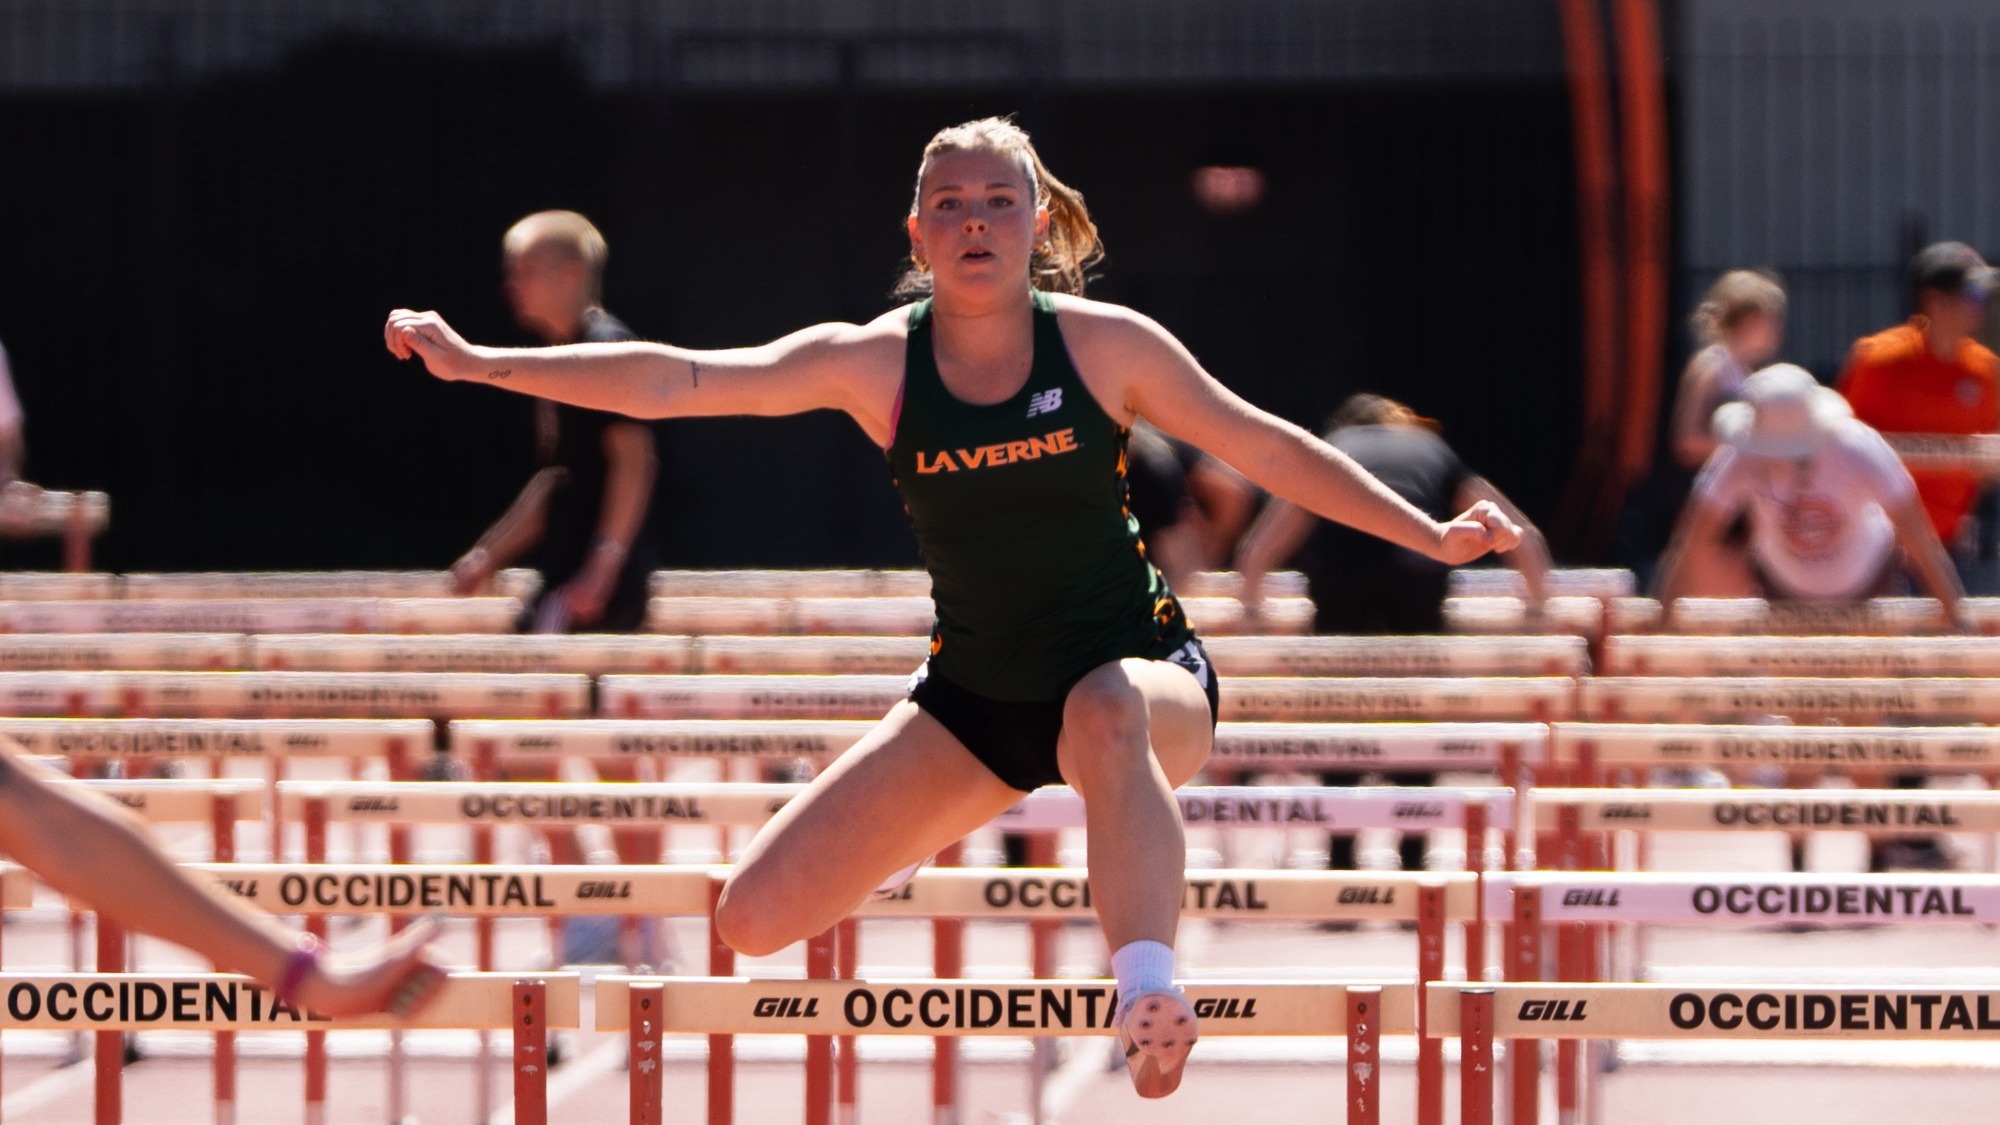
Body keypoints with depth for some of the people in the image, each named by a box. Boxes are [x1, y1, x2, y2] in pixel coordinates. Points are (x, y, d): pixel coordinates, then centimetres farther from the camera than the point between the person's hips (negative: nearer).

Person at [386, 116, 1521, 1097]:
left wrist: (1433, 536, 0)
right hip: (973, 697, 3)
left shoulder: (1105, 344, -9)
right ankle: (913, 841, 26)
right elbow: (673, 381, -14)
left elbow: (1268, 449, 1)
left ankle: (1151, 997, -54)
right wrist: (477, 362, -22)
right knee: (756, 917, -6)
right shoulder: (875, 364, -8)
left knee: (1106, 718, -44)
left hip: (1137, 667, -3)